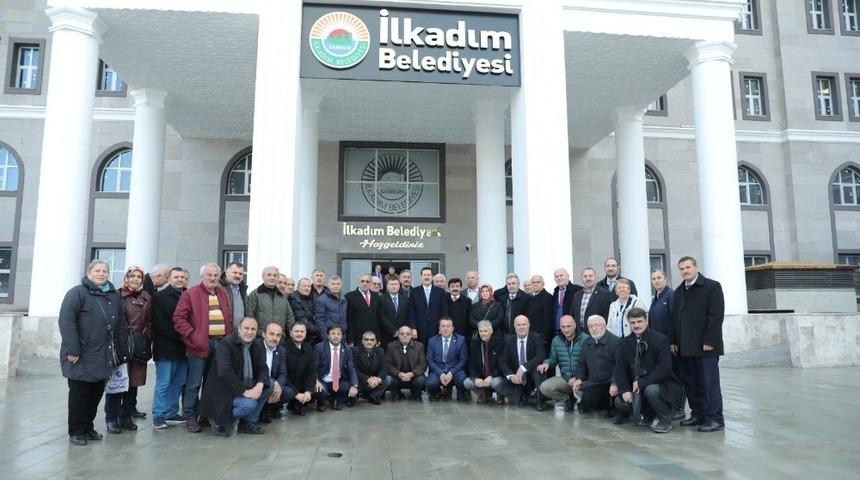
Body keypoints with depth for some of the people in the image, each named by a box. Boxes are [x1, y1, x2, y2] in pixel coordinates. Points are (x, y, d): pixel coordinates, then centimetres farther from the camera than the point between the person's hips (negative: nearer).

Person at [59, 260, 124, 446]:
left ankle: (88, 427, 26)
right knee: (79, 394, 2)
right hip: (81, 356, -6)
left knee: (96, 393, 12)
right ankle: (76, 431, 14)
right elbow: (66, 320, -16)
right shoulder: (77, 293, -7)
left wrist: (119, 349, 9)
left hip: (103, 357, 6)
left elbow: (120, 323, 15)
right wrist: (72, 348, -22)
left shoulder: (114, 296, 13)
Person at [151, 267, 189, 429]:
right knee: (163, 384, -2)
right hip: (166, 348, -5)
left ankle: (171, 413, 20)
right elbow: (159, 323, -10)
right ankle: (158, 415, 7)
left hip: (182, 348, 5)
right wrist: (179, 335, -15)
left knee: (178, 383, 9)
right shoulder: (160, 297, -1)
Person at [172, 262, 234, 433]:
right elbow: (178, 318, -8)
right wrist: (192, 335, -14)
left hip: (221, 344, 5)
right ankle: (190, 417, 10)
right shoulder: (190, 294, -2)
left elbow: (229, 318, 17)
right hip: (199, 345, -5)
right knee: (194, 383, 0)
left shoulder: (223, 294, 15)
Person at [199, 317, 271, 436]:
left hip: (244, 387, 8)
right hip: (222, 392, -8)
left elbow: (263, 368, 4)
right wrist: (244, 391, -29)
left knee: (269, 385, -6)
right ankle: (219, 420, -1)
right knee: (250, 404, -27)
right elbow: (225, 372, -29)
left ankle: (248, 422, 4)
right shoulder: (225, 343, -17)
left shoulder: (255, 346, 6)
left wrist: (259, 385, -19)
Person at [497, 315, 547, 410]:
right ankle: (522, 396, 6)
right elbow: (503, 362, -2)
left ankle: (540, 401, -18)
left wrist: (523, 367, -34)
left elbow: (541, 356, -23)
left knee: (537, 367, -35)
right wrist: (511, 376, -21)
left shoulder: (537, 337, -8)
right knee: (501, 387, -22)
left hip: (533, 374, -3)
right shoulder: (509, 340, 1)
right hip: (516, 377, 3)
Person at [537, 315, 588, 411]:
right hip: (564, 378, 4)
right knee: (544, 387, -19)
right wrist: (546, 363, -7)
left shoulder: (585, 339, -8)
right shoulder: (556, 340, 8)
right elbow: (553, 358, 17)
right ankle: (568, 399, 8)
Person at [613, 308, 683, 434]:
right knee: (620, 402, -11)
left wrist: (641, 383, -27)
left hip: (662, 384, -6)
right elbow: (620, 369, 0)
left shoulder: (660, 339, -14)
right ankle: (648, 414, 19)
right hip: (636, 386, 6)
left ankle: (666, 420, -7)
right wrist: (625, 390, -16)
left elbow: (664, 368, -23)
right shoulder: (625, 343, 3)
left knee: (650, 390, -36)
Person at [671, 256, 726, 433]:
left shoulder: (712, 286, -2)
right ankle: (698, 415, 17)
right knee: (690, 383, 7)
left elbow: (716, 315, -10)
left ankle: (715, 418, 7)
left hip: (705, 345, -6)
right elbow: (675, 317, 16)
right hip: (685, 346, 6)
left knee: (709, 383, -2)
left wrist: (709, 341, -16)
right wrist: (674, 341, 9)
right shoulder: (679, 291, 16)